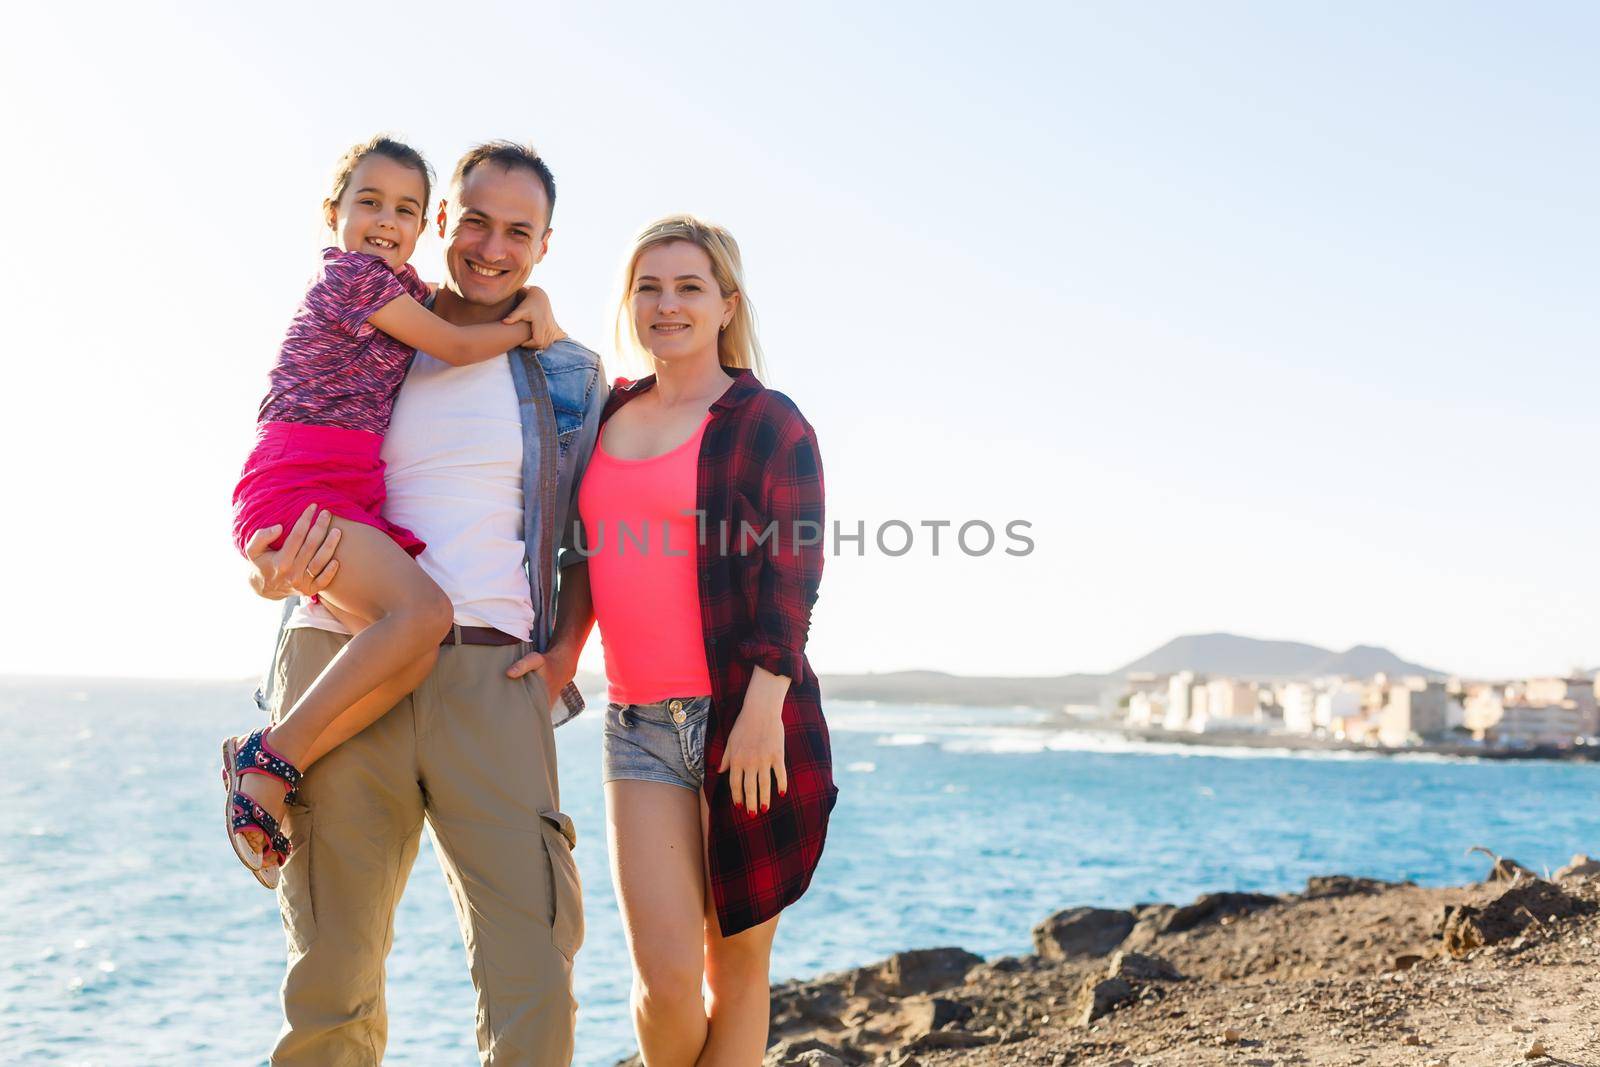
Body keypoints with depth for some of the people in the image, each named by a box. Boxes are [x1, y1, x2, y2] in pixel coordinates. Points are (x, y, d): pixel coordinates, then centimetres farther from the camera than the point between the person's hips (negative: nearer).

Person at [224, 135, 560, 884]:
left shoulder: (403, 288, 24)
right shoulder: (350, 272, -1)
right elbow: (454, 348, -2)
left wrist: (535, 308, 24)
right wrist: (525, 329, 14)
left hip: (355, 498, 8)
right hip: (294, 483, -8)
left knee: (416, 648, -15)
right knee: (421, 610, -28)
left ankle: (268, 767, -10)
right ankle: (271, 758, -20)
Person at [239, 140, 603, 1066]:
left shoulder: (571, 376, 15)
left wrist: (564, 652, 2)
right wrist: (270, 571, -6)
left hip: (492, 677, 0)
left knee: (533, 958, -11)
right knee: (333, 967, 3)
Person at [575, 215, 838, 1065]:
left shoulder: (768, 422, 0)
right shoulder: (608, 416, 15)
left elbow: (791, 574, -8)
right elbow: (586, 554, 22)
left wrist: (763, 709, -17)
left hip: (746, 718, -3)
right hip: (639, 725, 4)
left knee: (737, 965, 4)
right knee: (665, 976, -6)